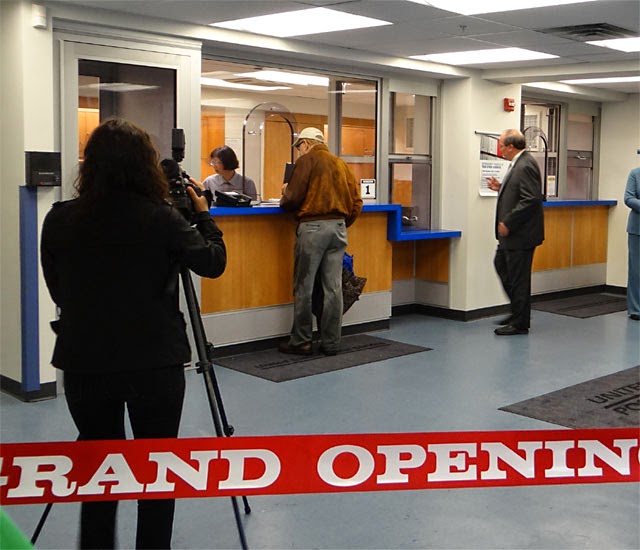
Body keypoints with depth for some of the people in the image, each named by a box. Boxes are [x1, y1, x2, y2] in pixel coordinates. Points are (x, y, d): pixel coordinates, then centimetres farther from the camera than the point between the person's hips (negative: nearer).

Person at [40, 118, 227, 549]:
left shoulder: (59, 220, -4)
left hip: (84, 362, 3)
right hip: (156, 363, -2)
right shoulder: (161, 218, -13)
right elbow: (214, 263, -1)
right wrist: (204, 215, 13)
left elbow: (56, 287, 7)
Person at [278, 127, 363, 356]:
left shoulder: (307, 160, -2)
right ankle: (331, 343, 11)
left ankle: (301, 341, 6)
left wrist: (284, 194, 12)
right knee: (333, 287, 6)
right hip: (339, 226, 6)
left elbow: (294, 198, -9)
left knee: (304, 286, 2)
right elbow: (356, 202, 12)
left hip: (313, 226, -6)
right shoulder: (341, 164, 15)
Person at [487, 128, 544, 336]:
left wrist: (507, 223, -22)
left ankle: (520, 323, 9)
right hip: (513, 233, 11)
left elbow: (530, 199, -25)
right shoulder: (519, 163, 12)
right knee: (501, 264, 19)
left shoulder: (526, 166, -19)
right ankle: (519, 311, 28)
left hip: (521, 234, -11)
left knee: (518, 276, -2)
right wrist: (501, 188, 8)